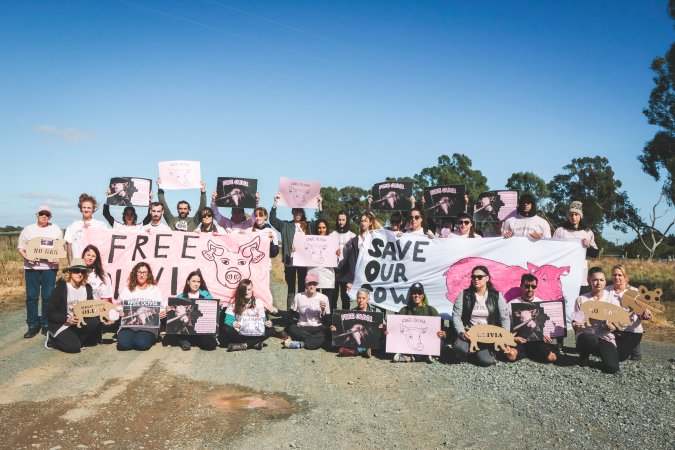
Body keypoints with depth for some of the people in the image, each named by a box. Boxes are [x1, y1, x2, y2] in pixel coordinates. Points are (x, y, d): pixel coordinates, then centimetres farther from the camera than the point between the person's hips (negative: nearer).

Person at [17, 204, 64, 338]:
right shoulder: (28, 229, 10)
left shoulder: (56, 229, 10)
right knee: (31, 296, 0)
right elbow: (20, 247, 9)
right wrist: (27, 257, -10)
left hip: (49, 267, -1)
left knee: (48, 296, -1)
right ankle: (32, 326, 7)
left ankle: (46, 325, 8)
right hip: (31, 267, 1)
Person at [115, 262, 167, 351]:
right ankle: (134, 337, 8)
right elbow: (119, 305, 14)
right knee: (123, 344, -26)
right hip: (128, 325, 1)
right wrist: (120, 311, -8)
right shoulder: (127, 289, 14)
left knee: (142, 344, -28)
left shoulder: (156, 289, 10)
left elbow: (163, 308, 8)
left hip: (149, 326, -1)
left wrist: (163, 313, -15)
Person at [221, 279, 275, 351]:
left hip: (255, 334, 1)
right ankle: (254, 343, -29)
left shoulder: (258, 303, 5)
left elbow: (263, 320, 3)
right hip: (239, 334, -1)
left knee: (270, 330, -27)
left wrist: (267, 323, -21)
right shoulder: (234, 303, 1)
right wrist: (233, 323, -31)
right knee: (226, 329, -32)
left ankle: (242, 345, -30)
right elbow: (228, 320, -7)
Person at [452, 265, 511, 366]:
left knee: (485, 361, -23)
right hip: (469, 333, 0)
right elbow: (456, 316, -2)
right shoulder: (464, 295, 2)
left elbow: (505, 318, 1)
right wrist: (461, 332, -18)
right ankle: (467, 353, 5)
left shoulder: (496, 296, 3)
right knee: (460, 348, -33)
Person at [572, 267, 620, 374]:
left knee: (612, 368, -23)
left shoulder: (612, 300, 6)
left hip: (605, 337, 1)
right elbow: (575, 323, 6)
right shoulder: (581, 299, 5)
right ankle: (584, 355, -3)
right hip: (586, 335, -1)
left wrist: (612, 326, -20)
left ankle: (601, 354, 14)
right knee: (590, 339, -40)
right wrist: (576, 325, -19)